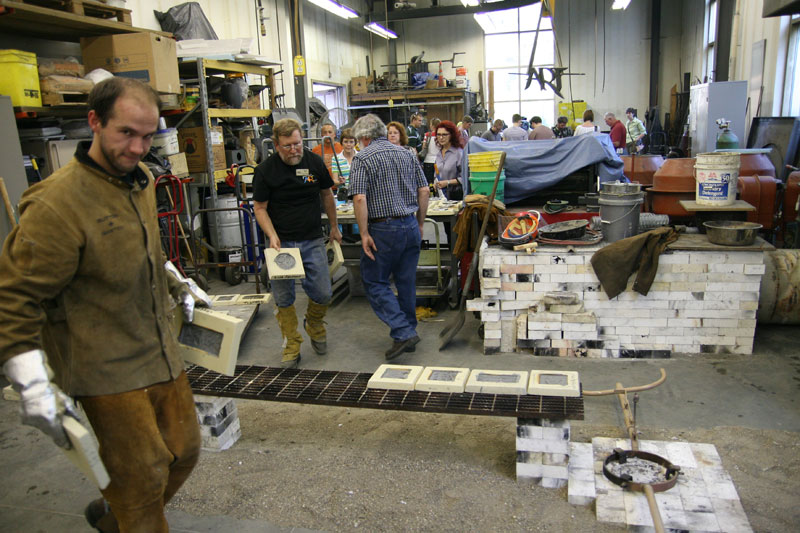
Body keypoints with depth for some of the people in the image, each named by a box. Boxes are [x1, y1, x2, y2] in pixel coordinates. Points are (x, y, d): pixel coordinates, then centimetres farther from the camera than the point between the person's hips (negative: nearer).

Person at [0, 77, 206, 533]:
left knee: (185, 451, 18)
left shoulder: (142, 179, 6)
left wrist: (179, 286, 27)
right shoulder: (57, 203, -21)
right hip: (106, 370, -8)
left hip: (162, 354, 8)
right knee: (144, 476, 4)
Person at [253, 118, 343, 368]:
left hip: (313, 241, 2)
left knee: (323, 294, 1)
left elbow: (327, 195, 15)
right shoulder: (265, 170, -7)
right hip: (282, 243, -2)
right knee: (283, 298, 3)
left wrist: (334, 226, 20)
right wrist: (272, 236, -17)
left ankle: (314, 325, 32)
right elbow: (260, 208, -3)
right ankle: (292, 345, 19)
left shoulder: (315, 162, 1)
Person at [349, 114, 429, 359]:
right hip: (410, 226, 6)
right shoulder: (406, 154, 10)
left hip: (383, 229, -6)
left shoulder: (362, 158, -7)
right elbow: (423, 191, 8)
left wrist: (364, 233, -12)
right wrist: (419, 223, 16)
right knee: (407, 282, 15)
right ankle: (408, 332, 25)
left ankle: (403, 332, -4)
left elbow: (360, 198, -17)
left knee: (375, 283, 5)